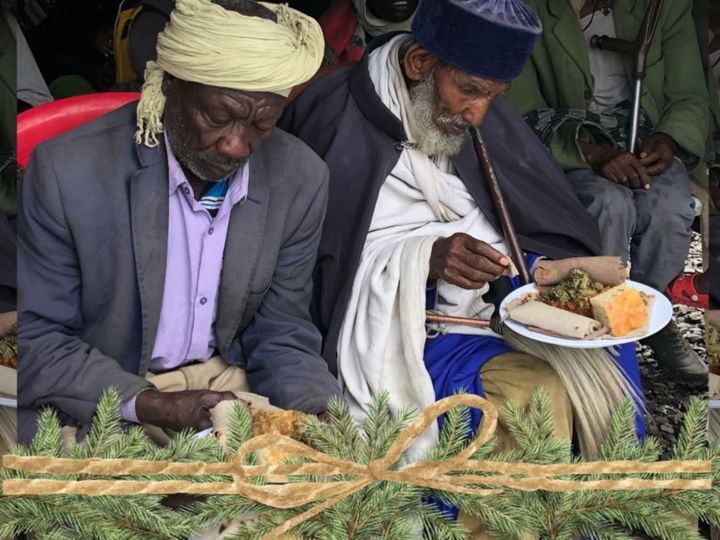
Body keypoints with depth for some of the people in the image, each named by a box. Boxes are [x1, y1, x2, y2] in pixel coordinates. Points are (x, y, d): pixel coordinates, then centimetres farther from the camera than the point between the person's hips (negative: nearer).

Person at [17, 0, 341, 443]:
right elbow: (37, 340, -11)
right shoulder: (68, 172, -19)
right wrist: (147, 404, -25)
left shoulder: (301, 179, -8)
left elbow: (281, 335, 1)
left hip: (227, 389, 2)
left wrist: (321, 420, -17)